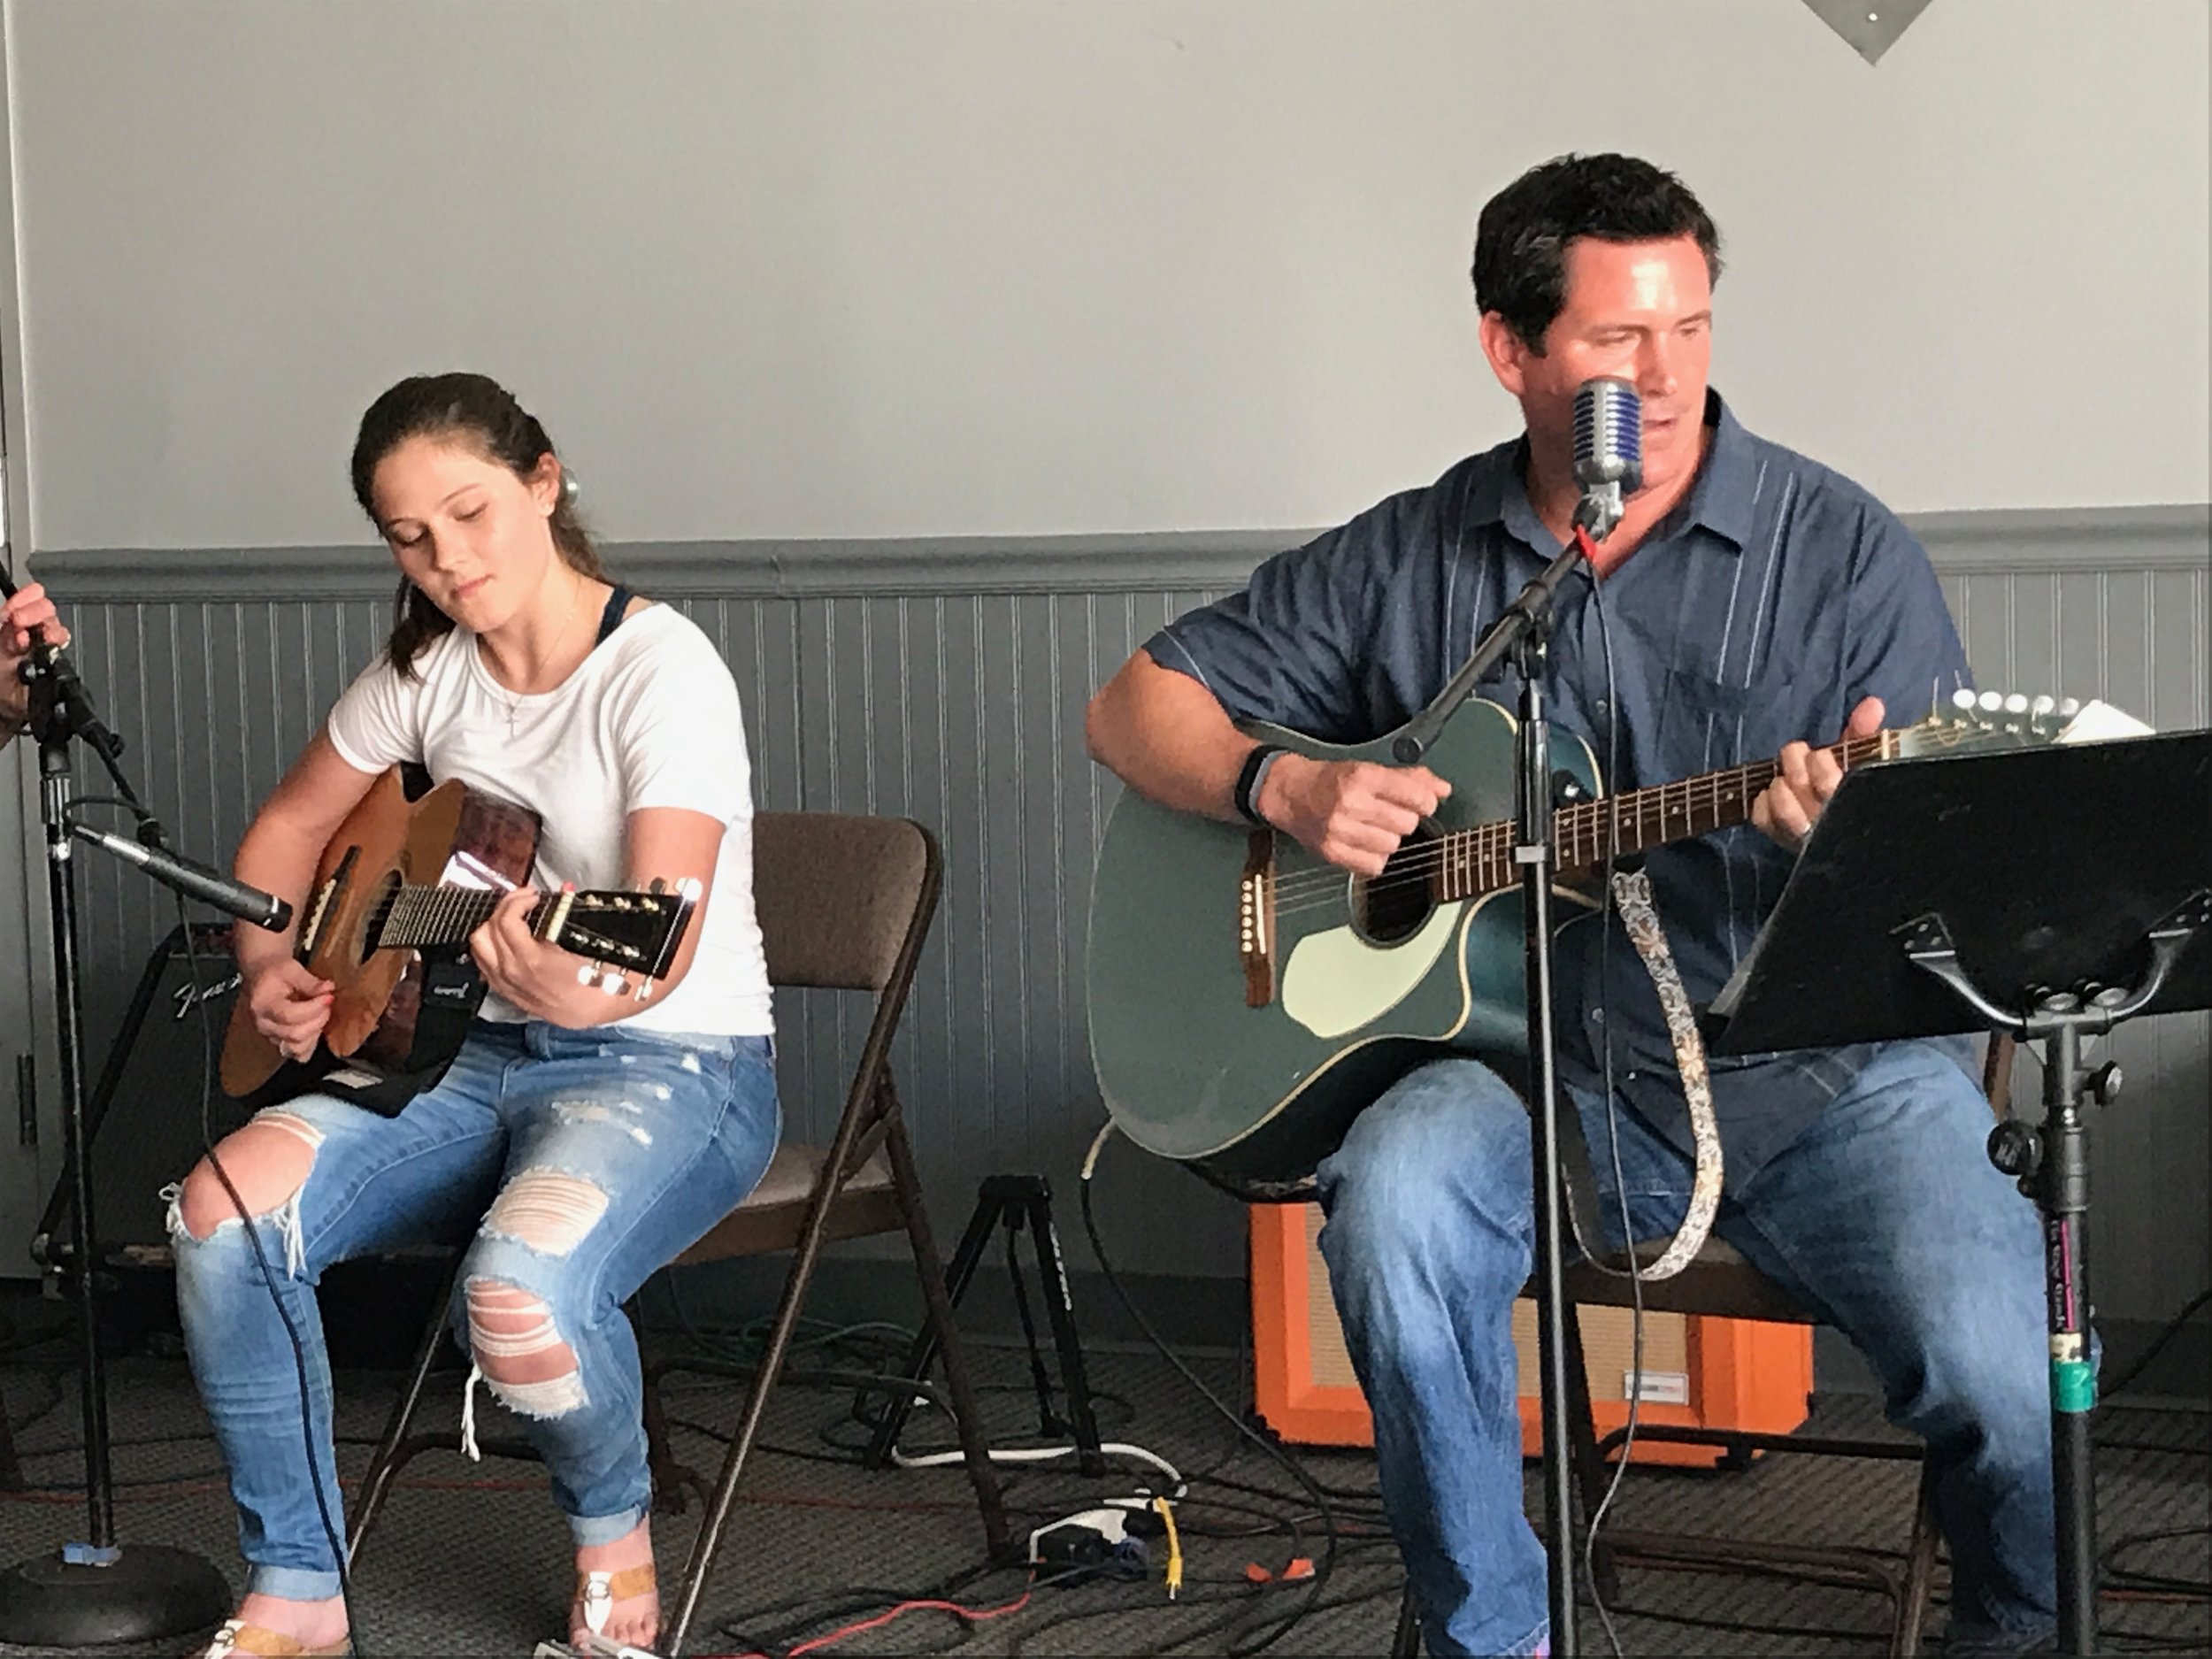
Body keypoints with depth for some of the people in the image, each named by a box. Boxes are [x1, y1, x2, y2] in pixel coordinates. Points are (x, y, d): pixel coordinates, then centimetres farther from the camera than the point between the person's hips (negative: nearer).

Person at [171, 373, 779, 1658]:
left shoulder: (661, 668, -15)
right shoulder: (426, 673, 6)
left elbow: (668, 930, -26)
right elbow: (291, 828, 21)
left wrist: (589, 992, -48)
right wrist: (269, 966, 3)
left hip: (675, 1061, -6)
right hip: (486, 1054, 6)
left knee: (525, 1290, -37)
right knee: (227, 1211, -19)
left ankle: (615, 1539, -2)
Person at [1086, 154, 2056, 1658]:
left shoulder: (1842, 553, 0)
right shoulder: (1410, 559, 8)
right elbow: (1140, 705, 13)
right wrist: (1287, 788, -7)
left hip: (1826, 1068, -1)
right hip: (1540, 1064, 2)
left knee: (2007, 1379, -26)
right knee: (1396, 1198, -32)